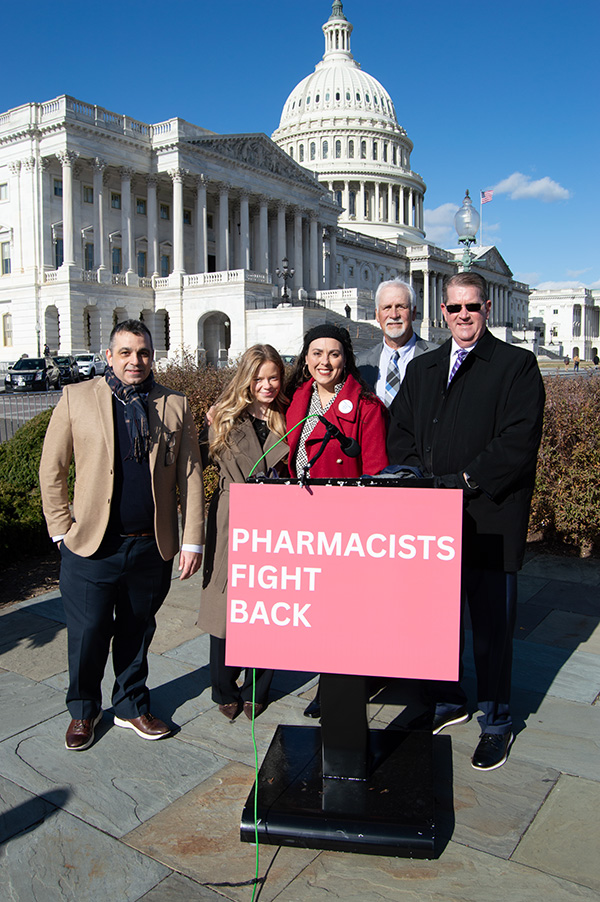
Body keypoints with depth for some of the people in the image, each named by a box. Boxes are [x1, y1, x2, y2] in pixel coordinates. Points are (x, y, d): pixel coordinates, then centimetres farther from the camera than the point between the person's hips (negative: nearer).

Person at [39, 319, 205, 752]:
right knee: (88, 633, 7)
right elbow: (52, 469, 4)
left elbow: (190, 475, 3)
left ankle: (132, 705, 37)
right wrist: (61, 529, -1)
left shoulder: (175, 405, 4)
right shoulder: (76, 397, 0)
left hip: (153, 547, 2)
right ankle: (84, 710, 33)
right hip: (91, 544, -1)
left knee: (138, 632, 15)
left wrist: (193, 540, 0)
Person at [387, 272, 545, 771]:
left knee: (493, 625, 6)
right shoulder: (422, 368, 16)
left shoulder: (517, 365, 0)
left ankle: (496, 721, 23)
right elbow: (400, 433, 14)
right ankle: (448, 700, 33)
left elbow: (520, 440, -10)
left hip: (491, 519, -4)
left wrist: (464, 481, -16)